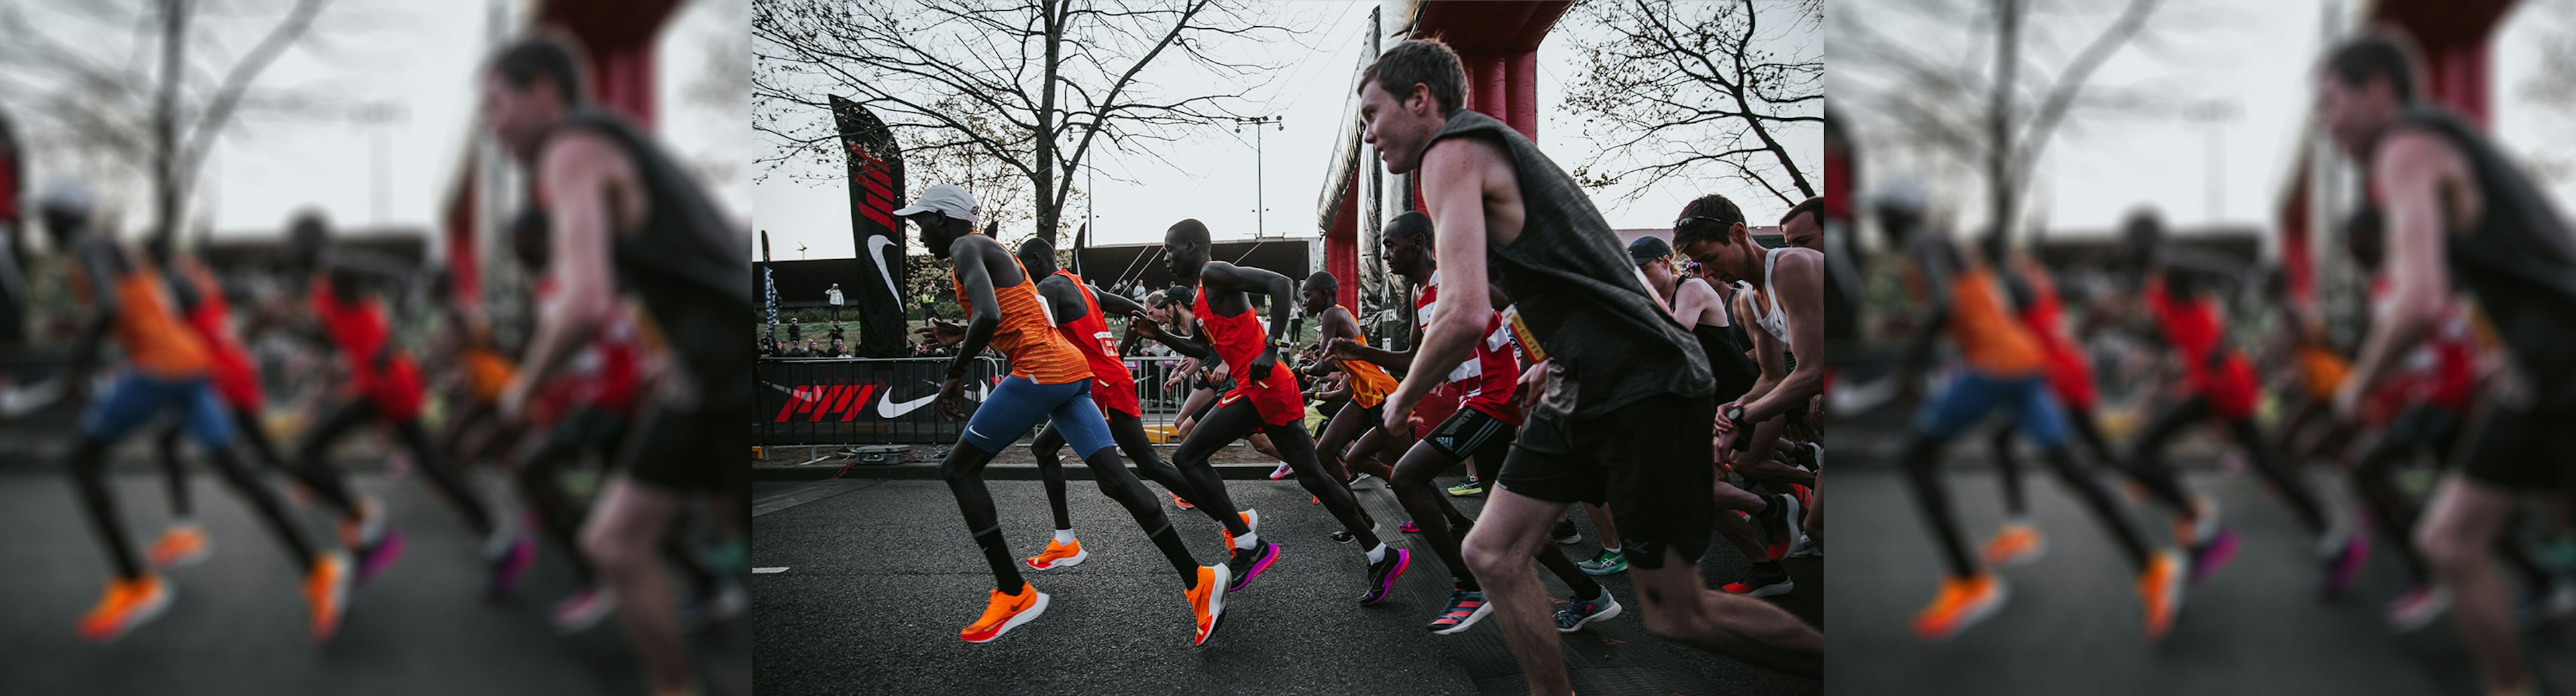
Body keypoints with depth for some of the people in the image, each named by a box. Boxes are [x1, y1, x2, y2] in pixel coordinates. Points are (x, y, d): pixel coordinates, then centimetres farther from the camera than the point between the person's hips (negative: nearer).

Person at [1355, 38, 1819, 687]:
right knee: (1492, 554, 7)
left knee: (1677, 614, -2)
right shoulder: (1497, 147, 20)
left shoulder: (1451, 150, -11)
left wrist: (1404, 398, -7)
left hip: (1644, 390, -10)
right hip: (1585, 390, 10)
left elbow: (1466, 315, -23)